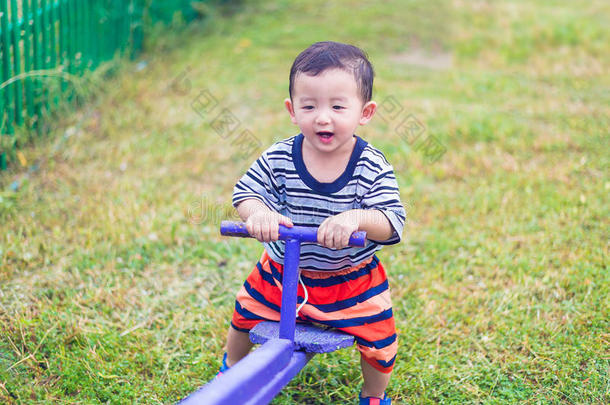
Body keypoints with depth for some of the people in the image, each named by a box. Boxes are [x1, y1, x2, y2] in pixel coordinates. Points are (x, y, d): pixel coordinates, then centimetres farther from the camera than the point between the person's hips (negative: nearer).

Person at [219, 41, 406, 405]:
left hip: (352, 282, -2)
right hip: (281, 275, 2)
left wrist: (357, 218, -48)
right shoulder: (278, 160, -16)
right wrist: (257, 214, -35)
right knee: (246, 316, 16)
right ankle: (232, 367, 51)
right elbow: (246, 192, -11)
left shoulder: (372, 168, -21)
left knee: (378, 340, -3)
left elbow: (393, 221, -27)